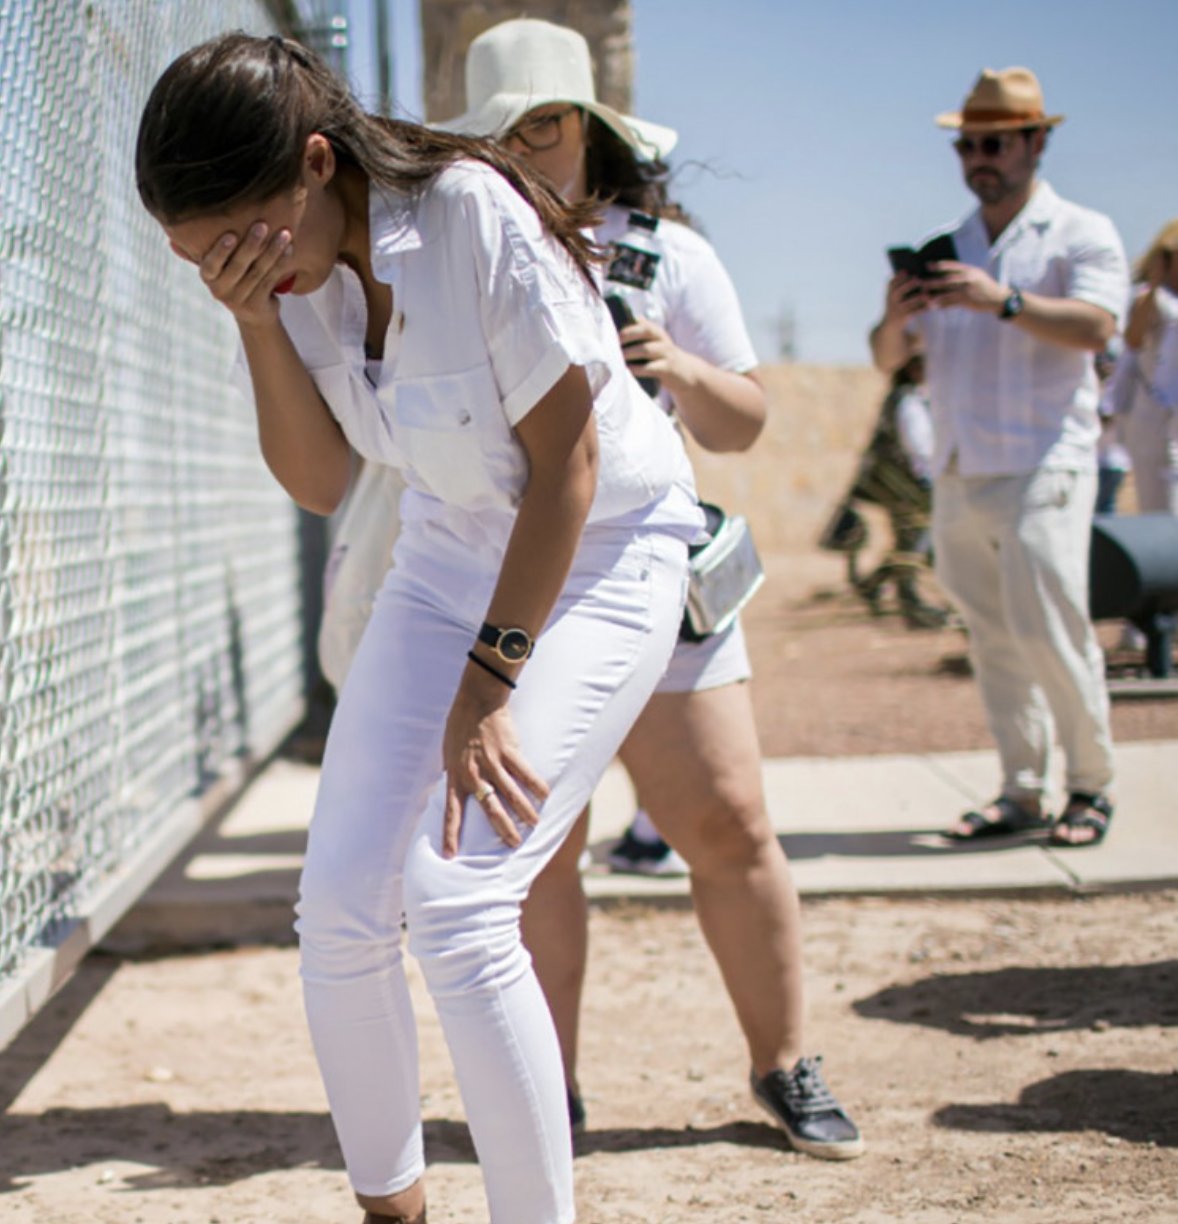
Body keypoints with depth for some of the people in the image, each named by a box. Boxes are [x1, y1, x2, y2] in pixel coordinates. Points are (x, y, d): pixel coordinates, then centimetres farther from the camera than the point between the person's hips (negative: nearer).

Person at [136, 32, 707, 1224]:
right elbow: (319, 481, -6)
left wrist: (486, 685, -19)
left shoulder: (478, 220, -27)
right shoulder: (290, 267, -8)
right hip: (448, 556, 6)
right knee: (339, 910, -1)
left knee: (453, 903, -20)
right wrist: (257, 322, -22)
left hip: (597, 556, -6)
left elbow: (565, 468, -21)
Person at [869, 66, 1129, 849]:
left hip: (1042, 467, -5)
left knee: (1049, 630, -11)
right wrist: (896, 316, -10)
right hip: (959, 475, 5)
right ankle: (1022, 793, 10)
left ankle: (1092, 786, 3)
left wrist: (1004, 300, -29)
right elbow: (890, 358, 13)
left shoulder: (1081, 235, 3)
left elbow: (1095, 326, -16)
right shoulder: (947, 250, 19)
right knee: (993, 640, 5)